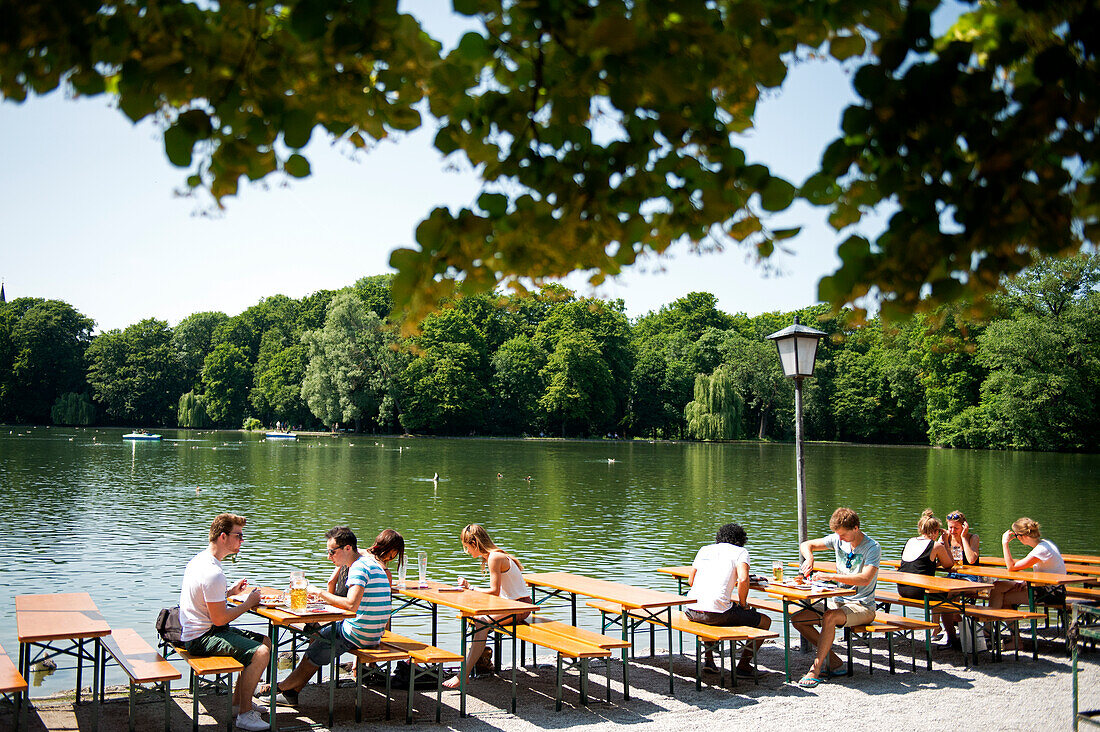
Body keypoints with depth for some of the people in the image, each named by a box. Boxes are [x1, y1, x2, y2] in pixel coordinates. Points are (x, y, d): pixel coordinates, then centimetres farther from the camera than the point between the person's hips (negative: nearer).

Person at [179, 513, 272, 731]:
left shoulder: (200, 559, 9)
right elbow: (219, 619, -23)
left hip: (195, 631, 11)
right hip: (202, 638, -11)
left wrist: (230, 591, 13)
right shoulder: (213, 573, -25)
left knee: (265, 642, 13)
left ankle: (238, 702, 19)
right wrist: (248, 603, -10)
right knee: (260, 653, -23)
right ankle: (245, 714, -10)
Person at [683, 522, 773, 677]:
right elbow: (743, 579, -11)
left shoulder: (705, 549, 21)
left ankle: (709, 660, 32)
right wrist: (743, 604, 4)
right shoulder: (740, 551, 7)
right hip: (716, 613, -6)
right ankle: (743, 666, 11)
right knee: (765, 621, 13)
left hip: (691, 611, 6)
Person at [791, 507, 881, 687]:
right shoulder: (838, 540, 4)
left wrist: (830, 576, -33)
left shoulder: (872, 547, -13)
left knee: (829, 617, -36)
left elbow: (865, 579, -28)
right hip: (837, 602, 7)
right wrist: (809, 558, -11)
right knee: (796, 619, -9)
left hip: (862, 607, -7)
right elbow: (805, 545, 12)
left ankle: (816, 669, -29)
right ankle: (833, 661, -4)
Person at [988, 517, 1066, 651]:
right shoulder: (1044, 543, 9)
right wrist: (1026, 581, 0)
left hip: (1053, 593, -10)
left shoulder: (1041, 550, -21)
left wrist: (1005, 543, -16)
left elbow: (1011, 567, -20)